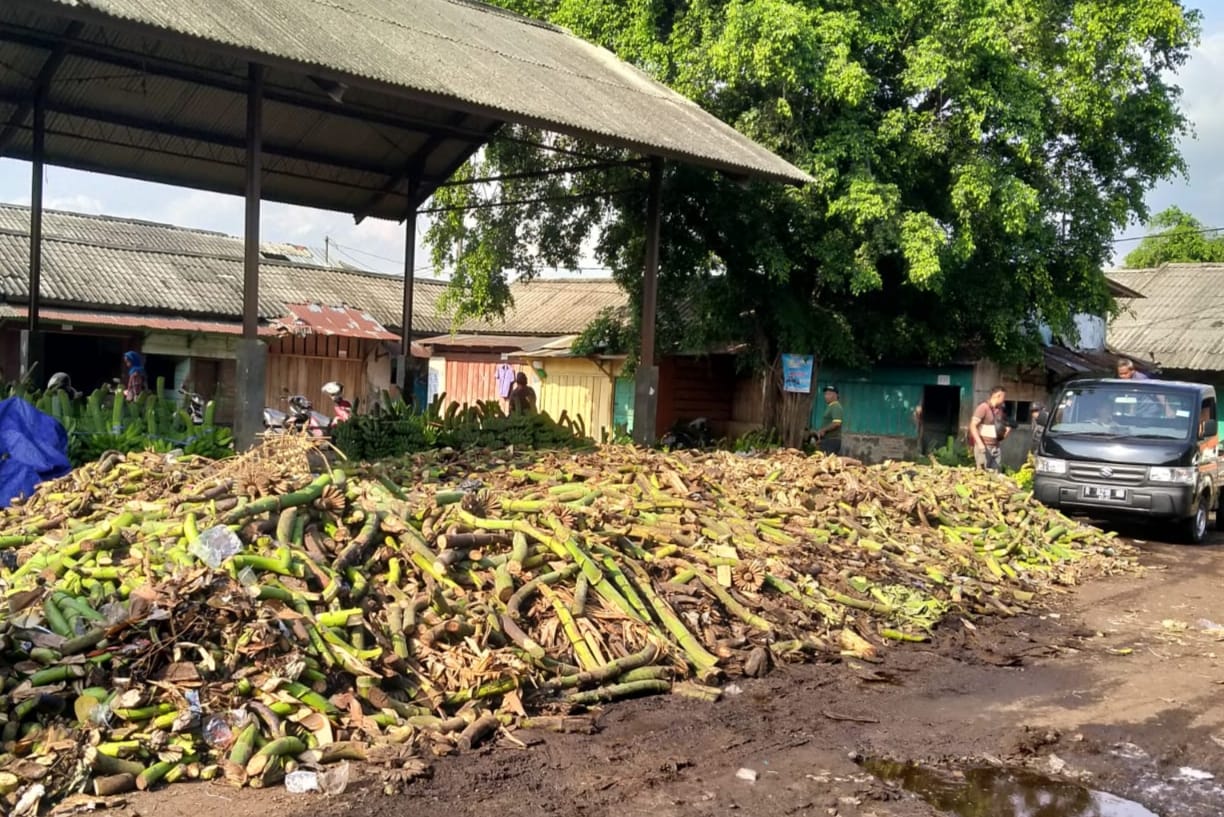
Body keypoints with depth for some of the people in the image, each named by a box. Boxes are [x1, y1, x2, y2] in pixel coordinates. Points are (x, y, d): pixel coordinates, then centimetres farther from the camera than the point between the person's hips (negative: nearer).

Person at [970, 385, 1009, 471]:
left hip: (995, 447, 7)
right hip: (984, 447, -7)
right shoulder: (983, 407, -10)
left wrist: (1005, 431, 4)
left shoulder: (999, 409, 13)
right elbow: (972, 426, -16)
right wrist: (980, 443, -24)